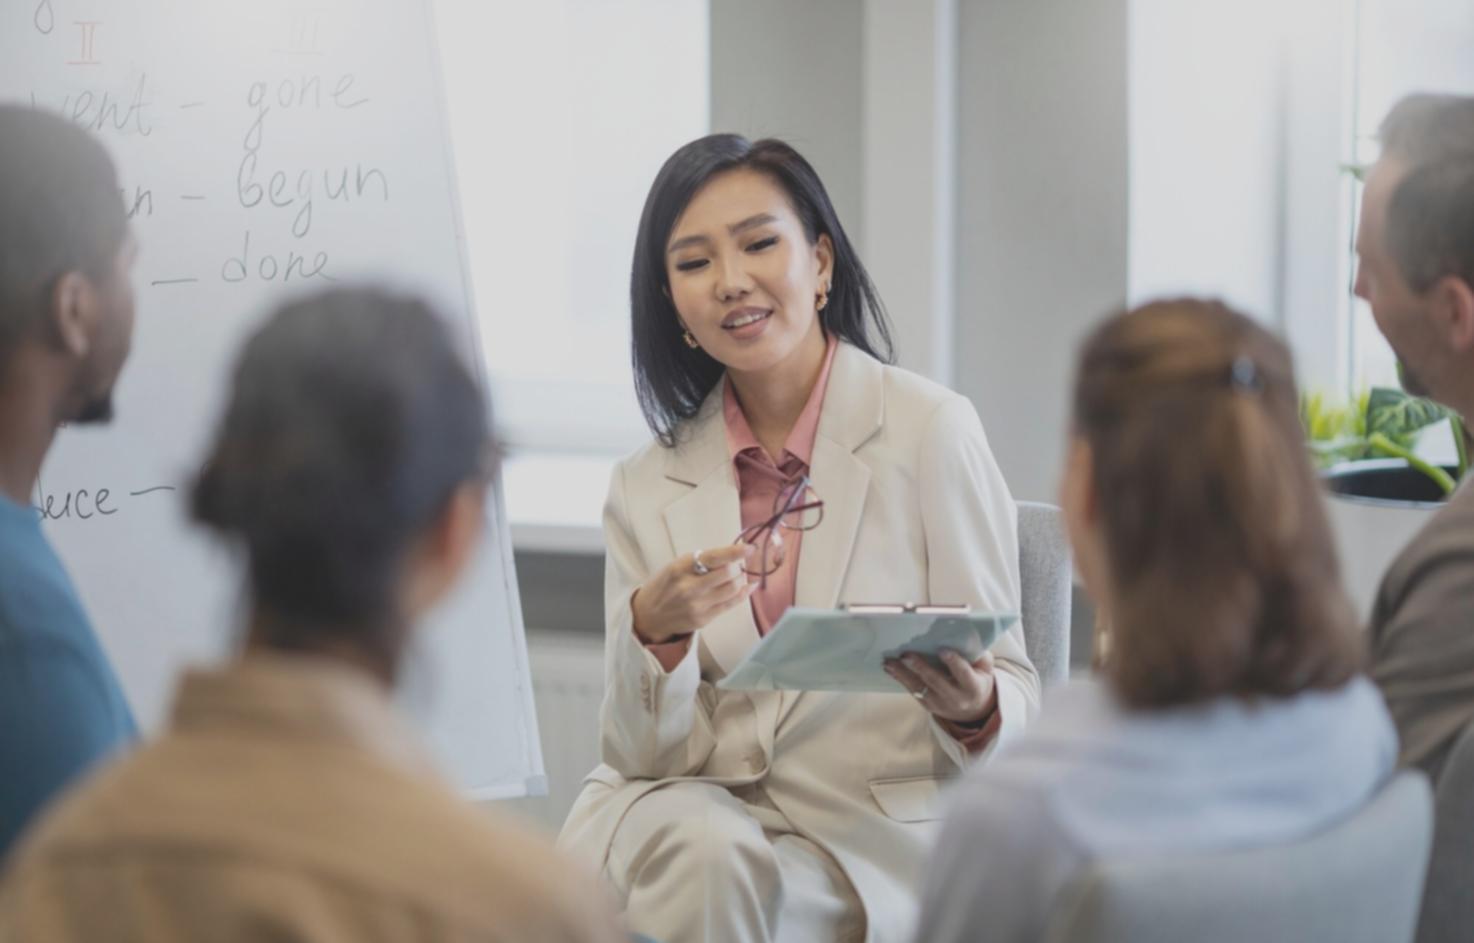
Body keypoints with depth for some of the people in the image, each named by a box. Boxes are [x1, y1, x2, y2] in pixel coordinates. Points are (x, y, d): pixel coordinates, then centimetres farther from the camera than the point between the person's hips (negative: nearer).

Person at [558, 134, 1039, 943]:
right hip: (683, 809, 3)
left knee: (738, 877, -32)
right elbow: (643, 752, 3)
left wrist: (974, 709, -25)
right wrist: (655, 632, -18)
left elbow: (1015, 700, -1)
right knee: (707, 857, -31)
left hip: (870, 831, -2)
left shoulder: (932, 430, -3)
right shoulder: (646, 489, 8)